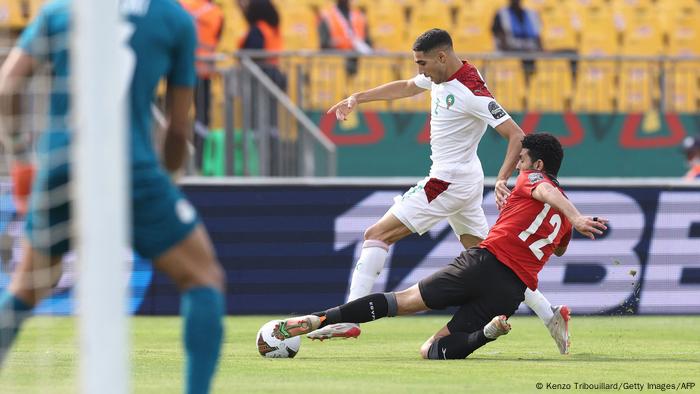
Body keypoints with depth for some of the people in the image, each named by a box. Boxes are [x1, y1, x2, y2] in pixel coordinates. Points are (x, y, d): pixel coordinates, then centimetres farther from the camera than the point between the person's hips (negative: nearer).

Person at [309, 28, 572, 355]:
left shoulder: (471, 92, -22)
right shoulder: (440, 75, 5)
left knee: (376, 235, -9)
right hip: (465, 181, 10)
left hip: (448, 181, -10)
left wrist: (502, 180, -35)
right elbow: (407, 87, 27)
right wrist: (358, 98, 24)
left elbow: (516, 135, -24)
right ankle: (551, 316, 14)